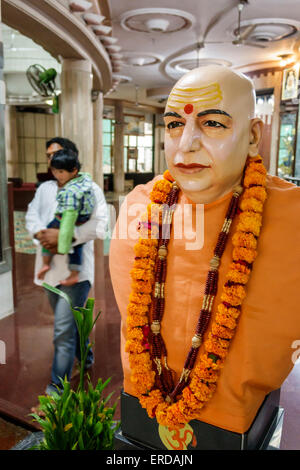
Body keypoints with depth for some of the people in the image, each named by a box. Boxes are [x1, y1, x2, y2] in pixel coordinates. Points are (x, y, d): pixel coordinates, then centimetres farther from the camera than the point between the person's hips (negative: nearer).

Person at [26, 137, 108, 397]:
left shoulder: (90, 189, -6)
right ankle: (86, 357, 47)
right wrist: (42, 235, -17)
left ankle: (57, 388, 7)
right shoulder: (44, 188, 14)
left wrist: (63, 236, -25)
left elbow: (99, 226, -17)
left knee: (63, 332, -7)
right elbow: (31, 217, 5)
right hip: (50, 267, 6)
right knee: (70, 321, 23)